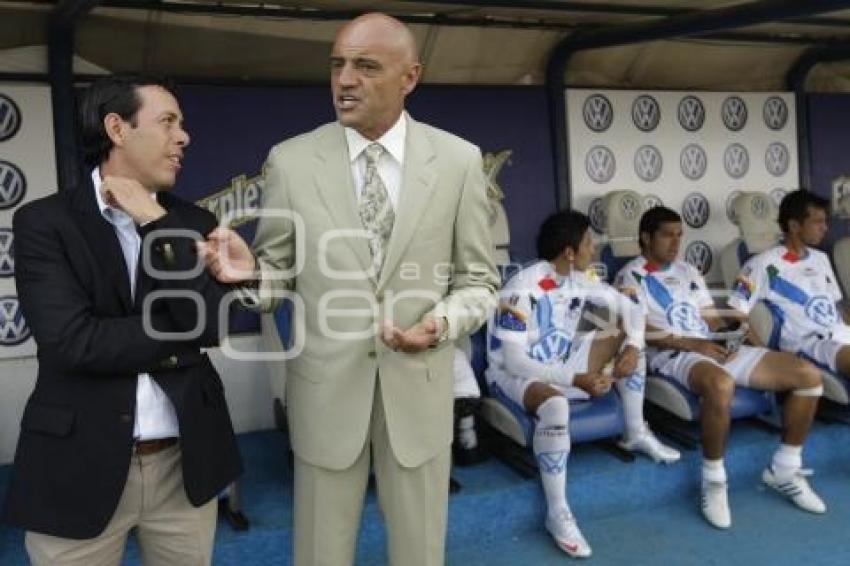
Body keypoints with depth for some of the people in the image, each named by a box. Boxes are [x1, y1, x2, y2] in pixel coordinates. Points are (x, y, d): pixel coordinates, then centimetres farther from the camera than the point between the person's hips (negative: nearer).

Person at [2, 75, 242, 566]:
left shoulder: (192, 222, 5)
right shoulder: (44, 221, -5)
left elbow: (212, 323, -9)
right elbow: (71, 342, -17)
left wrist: (157, 224, -12)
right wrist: (178, 335, -9)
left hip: (185, 464, 3)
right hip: (79, 467, -3)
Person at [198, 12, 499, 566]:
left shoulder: (459, 160, -4)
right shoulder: (291, 160, -5)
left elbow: (479, 280, 1)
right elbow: (280, 275, 2)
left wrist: (443, 323, -19)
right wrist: (252, 271, -20)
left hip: (419, 387, 1)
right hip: (326, 388, 0)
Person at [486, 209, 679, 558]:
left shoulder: (581, 278, -4)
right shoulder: (522, 291, -27)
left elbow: (628, 307, 5)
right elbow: (514, 361, -29)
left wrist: (633, 347, -16)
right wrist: (576, 380, -34)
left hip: (559, 363, 8)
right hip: (513, 374, -8)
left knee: (624, 336, -1)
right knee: (555, 404, -39)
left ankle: (636, 434, 10)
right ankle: (557, 514, -24)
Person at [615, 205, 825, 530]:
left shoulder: (688, 271, 24)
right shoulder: (631, 276, 2)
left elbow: (711, 318, 19)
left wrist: (728, 333, -5)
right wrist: (693, 344, -18)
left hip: (715, 347, 8)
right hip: (671, 355, -8)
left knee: (808, 375, -5)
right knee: (721, 385, -43)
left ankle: (784, 469, 6)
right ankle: (714, 481, -21)